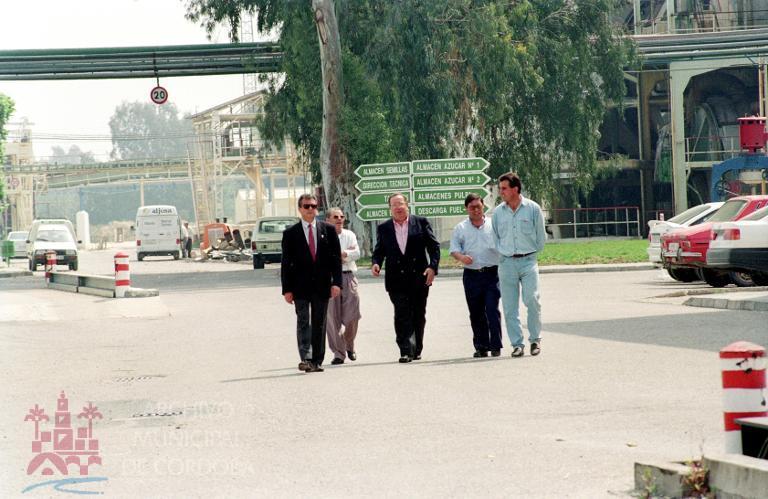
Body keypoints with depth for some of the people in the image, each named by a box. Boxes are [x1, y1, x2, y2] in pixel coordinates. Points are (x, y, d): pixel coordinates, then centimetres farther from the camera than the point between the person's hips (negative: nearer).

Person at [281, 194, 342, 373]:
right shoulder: (290, 233, 2)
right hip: (300, 287, -2)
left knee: (319, 324, 6)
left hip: (322, 285, 2)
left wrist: (336, 282, -7)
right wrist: (287, 289, -5)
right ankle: (305, 358, -20)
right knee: (303, 321, -11)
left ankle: (316, 361, 10)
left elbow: (336, 258, 4)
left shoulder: (328, 230, 6)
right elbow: (286, 263, 1)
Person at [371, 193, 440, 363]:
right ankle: (406, 351, -13)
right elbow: (379, 251, 9)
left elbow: (434, 246, 4)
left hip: (419, 277, 0)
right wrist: (375, 263, -13)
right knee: (402, 315, -10)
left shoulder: (421, 223, 5)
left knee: (418, 316, 7)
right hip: (396, 280, 0)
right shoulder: (383, 228, 8)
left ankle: (416, 350, 19)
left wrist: (433, 266, -8)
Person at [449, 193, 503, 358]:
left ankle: (495, 346, -4)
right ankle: (481, 347, 13)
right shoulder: (460, 228, 9)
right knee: (476, 313, 5)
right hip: (471, 275, 2)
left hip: (492, 274, -2)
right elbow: (454, 249, 5)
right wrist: (461, 257, -17)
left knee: (492, 310, -9)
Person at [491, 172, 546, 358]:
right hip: (506, 263, 2)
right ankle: (517, 344, 5)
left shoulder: (532, 209, -1)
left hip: (528, 261, -2)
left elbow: (541, 236, 8)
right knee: (509, 306, -1)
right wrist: (503, 253, 13)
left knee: (532, 300, -11)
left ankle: (535, 339, 5)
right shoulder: (497, 212, 6)